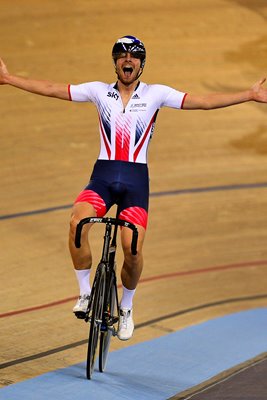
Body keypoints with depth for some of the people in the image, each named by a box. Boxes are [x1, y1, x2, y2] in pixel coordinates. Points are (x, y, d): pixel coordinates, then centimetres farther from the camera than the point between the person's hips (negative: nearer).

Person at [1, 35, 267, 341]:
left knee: (133, 249, -14)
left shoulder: (156, 94, 5)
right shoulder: (99, 91, 10)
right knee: (77, 222, -28)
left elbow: (205, 102, 0)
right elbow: (52, 89, 9)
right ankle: (84, 294, -10)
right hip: (103, 175, 1)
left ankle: (126, 308, 13)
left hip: (136, 178, -1)